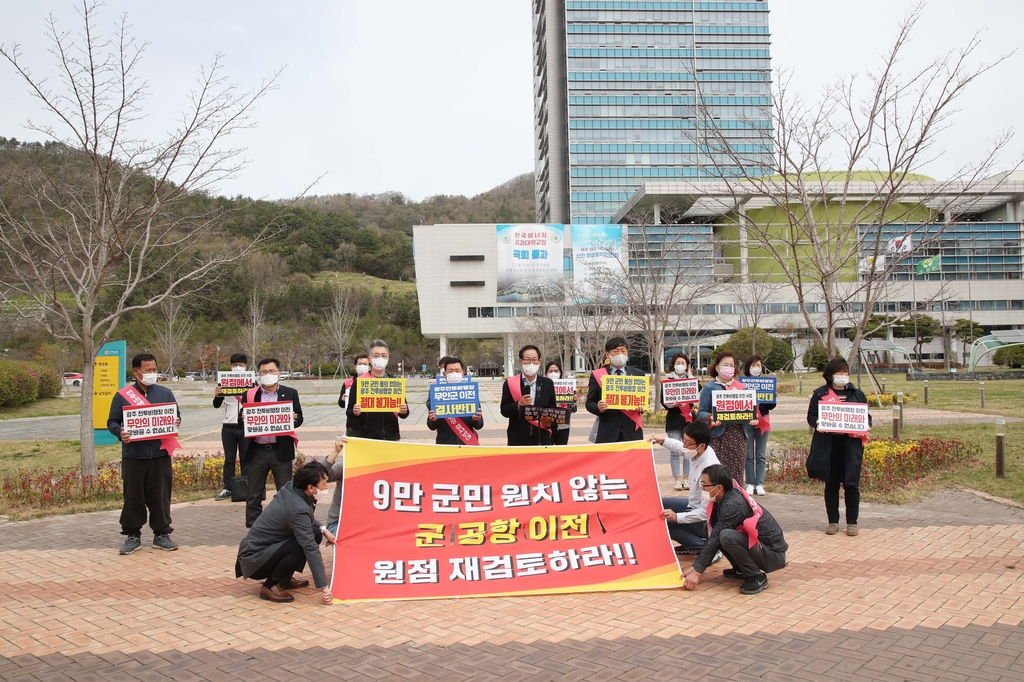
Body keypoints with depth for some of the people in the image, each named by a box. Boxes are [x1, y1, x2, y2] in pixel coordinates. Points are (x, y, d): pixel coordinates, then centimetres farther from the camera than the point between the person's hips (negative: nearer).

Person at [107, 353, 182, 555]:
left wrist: (176, 422, -9)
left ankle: (162, 534, 15)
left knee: (160, 495, 5)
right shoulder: (123, 395, 2)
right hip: (133, 456, -1)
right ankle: (132, 535, 17)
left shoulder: (165, 393, 7)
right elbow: (112, 422, 5)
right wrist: (120, 433, -16)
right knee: (133, 496, 4)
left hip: (160, 454, 1)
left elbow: (176, 416, 15)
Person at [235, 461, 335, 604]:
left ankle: (284, 579, 12)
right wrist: (324, 587, -28)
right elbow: (311, 549, -30)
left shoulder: (290, 488, -4)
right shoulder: (298, 509, -29)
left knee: (315, 533, 0)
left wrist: (323, 529, 4)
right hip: (254, 559, -9)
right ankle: (270, 585, -10)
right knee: (304, 544, -28)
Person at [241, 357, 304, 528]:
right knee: (254, 495, 9)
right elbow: (241, 419, 8)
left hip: (281, 451, -1)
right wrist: (244, 419, -15)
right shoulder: (250, 395, 6)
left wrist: (294, 419, -18)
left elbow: (299, 419, 5)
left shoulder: (290, 393, 5)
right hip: (257, 452, 1)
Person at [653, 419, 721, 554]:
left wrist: (677, 517, -36)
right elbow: (679, 447, 17)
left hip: (706, 522, -9)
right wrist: (663, 441, 0)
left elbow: (706, 512, -30)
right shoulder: (697, 452, -10)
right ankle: (691, 545, 14)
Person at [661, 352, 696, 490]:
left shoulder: (690, 379, 11)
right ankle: (677, 479, 3)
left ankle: (686, 478, 10)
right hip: (673, 418, -2)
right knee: (674, 451, -4)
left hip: (688, 418, 2)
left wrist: (690, 377, -4)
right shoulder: (667, 380, 3)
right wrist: (671, 404, -21)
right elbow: (663, 400, -2)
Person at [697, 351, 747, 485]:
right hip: (718, 435, -3)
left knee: (737, 473, 1)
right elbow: (702, 412, -1)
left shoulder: (740, 387, 15)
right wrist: (710, 417, -21)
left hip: (738, 434, 4)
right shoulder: (709, 387, 4)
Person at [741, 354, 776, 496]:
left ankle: (760, 485, 6)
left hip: (763, 422, 2)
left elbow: (771, 406, 5)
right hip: (746, 423, -2)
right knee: (749, 455, 1)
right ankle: (750, 484, 5)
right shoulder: (741, 382, 2)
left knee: (761, 455, 3)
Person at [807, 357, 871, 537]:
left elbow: (867, 416, 14)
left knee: (851, 484, 1)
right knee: (831, 484, 6)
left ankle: (852, 522, 13)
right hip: (828, 445, -1)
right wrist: (818, 423, -17)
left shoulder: (857, 394, 11)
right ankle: (833, 521, 16)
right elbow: (811, 416, 4)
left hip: (851, 444, 1)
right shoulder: (820, 394, 5)